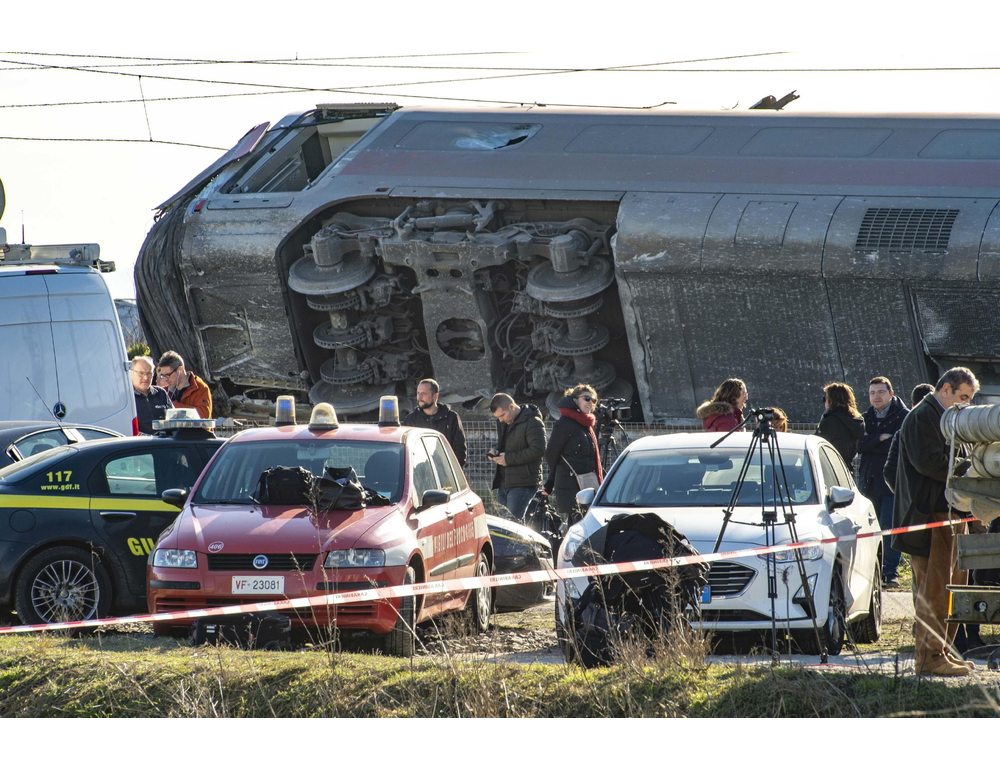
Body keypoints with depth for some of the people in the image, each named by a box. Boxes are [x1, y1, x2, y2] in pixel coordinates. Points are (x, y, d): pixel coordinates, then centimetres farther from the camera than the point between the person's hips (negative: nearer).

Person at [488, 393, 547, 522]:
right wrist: (495, 452, 6)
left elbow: (538, 450, -20)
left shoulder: (532, 423, -11)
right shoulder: (503, 423, 17)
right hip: (504, 482, 9)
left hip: (522, 483, -9)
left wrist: (509, 459, -19)